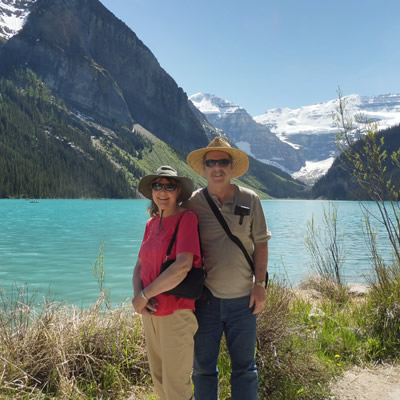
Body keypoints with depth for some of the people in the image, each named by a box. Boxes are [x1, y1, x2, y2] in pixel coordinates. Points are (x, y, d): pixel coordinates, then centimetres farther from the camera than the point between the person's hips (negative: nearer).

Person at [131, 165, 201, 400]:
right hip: (151, 312, 7)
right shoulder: (152, 223, 7)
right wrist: (138, 296, -12)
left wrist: (143, 296, -17)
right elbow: (140, 266, 8)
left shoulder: (187, 218, -13)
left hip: (176, 312, -7)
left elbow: (183, 266, -24)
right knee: (159, 381, 20)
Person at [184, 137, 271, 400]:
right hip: (205, 297, 0)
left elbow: (261, 243, 5)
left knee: (245, 366, 13)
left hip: (242, 297, 1)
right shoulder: (192, 203, -3)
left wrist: (260, 283, -2)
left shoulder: (250, 200, 0)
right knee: (203, 367, 12)